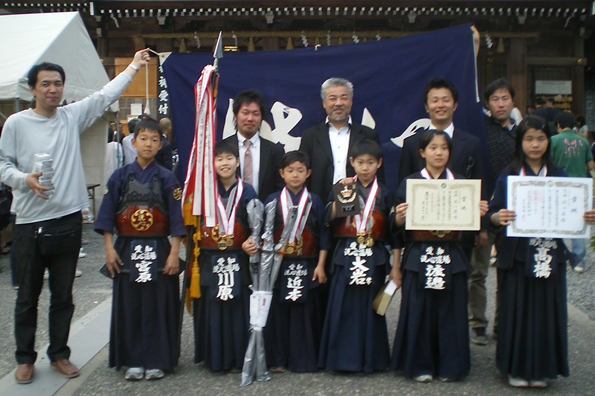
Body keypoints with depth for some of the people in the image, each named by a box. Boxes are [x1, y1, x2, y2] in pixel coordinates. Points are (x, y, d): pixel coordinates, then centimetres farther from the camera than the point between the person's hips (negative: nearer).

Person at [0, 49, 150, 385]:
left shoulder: (72, 116, 7)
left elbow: (105, 95, 9)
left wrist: (134, 66, 9)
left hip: (68, 219, 2)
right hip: (30, 223, -2)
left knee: (64, 295, 11)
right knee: (28, 296, 8)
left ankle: (59, 354, 26)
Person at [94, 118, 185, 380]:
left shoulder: (166, 178, 1)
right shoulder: (120, 176, 4)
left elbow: (176, 218, -2)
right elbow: (107, 214, 4)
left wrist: (174, 253, -7)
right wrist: (109, 249, -3)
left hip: (158, 250, -1)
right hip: (127, 249, 1)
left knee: (158, 305, 2)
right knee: (129, 305, 5)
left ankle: (156, 361, 14)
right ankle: (133, 361, 16)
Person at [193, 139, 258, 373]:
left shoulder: (247, 192, 2)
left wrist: (251, 243, -17)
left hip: (238, 261, -1)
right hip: (210, 263, 1)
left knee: (238, 310, 4)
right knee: (212, 311, 6)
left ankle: (238, 358, 17)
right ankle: (215, 359, 19)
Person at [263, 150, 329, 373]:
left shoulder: (314, 202, 3)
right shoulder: (273, 201, 3)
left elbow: (323, 236, 4)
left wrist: (320, 265, -2)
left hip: (307, 267, 0)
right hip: (279, 267, 0)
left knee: (306, 312, 3)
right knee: (278, 312, 4)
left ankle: (304, 359, 14)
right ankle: (278, 359, 15)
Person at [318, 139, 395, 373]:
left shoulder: (384, 193, 8)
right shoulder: (344, 188, 7)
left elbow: (392, 233, 7)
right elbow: (330, 218, -9)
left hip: (374, 258, 0)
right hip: (346, 255, 0)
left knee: (370, 307, 4)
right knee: (343, 307, -1)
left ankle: (370, 359, 16)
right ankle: (342, 357, 11)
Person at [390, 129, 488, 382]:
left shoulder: (461, 183, 9)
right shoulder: (409, 183, 4)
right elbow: (397, 226, 3)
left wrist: (479, 213, -11)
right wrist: (399, 216, -18)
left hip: (451, 259, 1)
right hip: (419, 257, -1)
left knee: (450, 311, 4)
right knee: (419, 311, 1)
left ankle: (449, 366, 18)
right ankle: (420, 365, 16)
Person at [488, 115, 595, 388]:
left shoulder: (559, 177, 7)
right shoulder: (509, 176, 0)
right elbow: (494, 214, -3)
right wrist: (498, 217, -25)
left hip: (550, 255, 2)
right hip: (517, 256, -2)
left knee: (546, 310, 6)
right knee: (518, 310, 3)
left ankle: (541, 368, 20)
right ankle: (516, 368, 17)